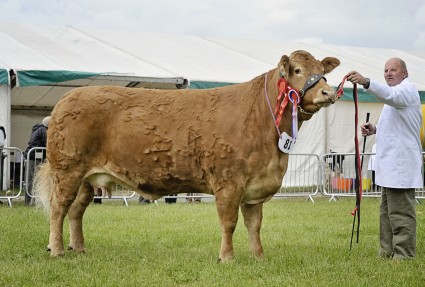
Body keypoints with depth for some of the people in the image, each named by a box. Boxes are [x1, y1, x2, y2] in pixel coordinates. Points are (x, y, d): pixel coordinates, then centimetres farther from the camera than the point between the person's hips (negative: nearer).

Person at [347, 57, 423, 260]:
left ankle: (404, 255, -8)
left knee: (400, 212, -10)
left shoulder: (407, 90, -9)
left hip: (400, 165, -11)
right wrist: (375, 129, 13)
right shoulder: (396, 93, 24)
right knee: (388, 211, 16)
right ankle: (388, 252, 23)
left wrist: (366, 82, -50)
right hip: (391, 165, 11)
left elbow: (390, 95, -34)